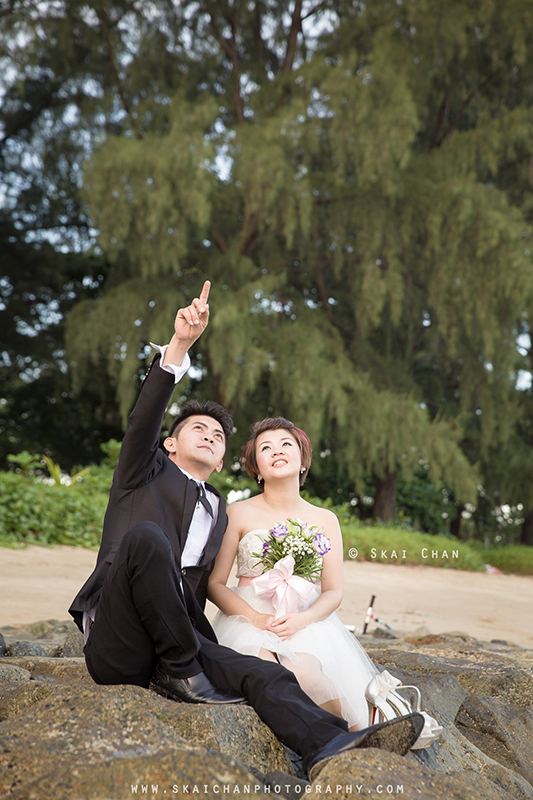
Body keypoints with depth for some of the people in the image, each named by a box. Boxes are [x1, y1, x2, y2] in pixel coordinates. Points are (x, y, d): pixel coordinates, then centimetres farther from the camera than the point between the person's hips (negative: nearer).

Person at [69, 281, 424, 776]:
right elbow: (143, 420, -7)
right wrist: (178, 347, -22)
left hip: (177, 639, 4)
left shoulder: (218, 511, 28)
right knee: (146, 536, -31)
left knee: (266, 676, -22)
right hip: (115, 643, -4)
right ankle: (181, 673, -18)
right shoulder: (146, 474, 15)